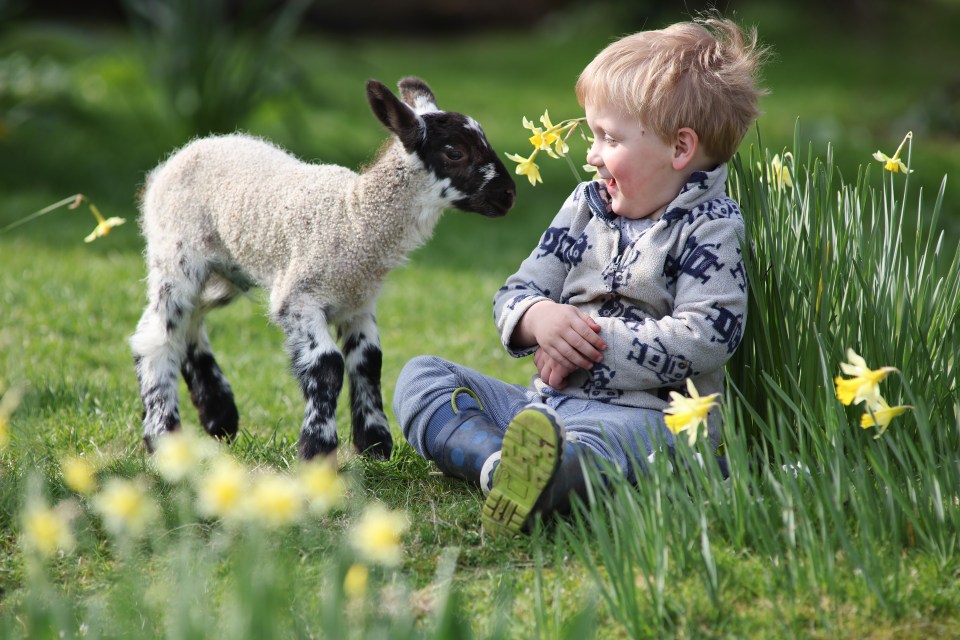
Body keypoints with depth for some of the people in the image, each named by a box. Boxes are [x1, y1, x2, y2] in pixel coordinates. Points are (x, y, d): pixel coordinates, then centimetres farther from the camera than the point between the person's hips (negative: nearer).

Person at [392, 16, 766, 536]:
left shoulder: (709, 226, -2)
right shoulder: (585, 206, 16)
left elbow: (705, 339, -15)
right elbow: (516, 293, 15)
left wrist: (593, 341, -16)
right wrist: (540, 319, -11)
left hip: (646, 412, -7)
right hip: (546, 402, 8)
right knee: (421, 376, -4)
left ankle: (533, 480, -75)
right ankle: (496, 460, -36)